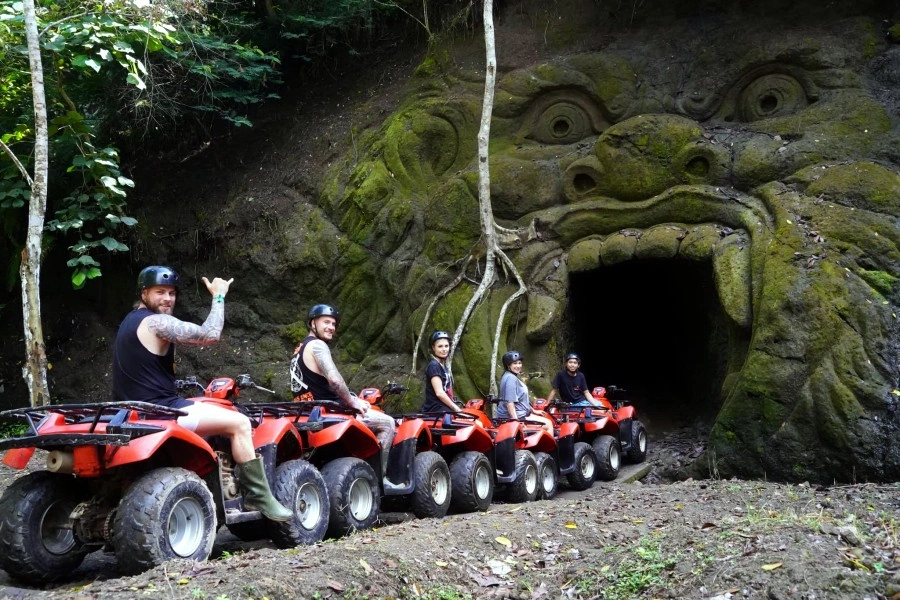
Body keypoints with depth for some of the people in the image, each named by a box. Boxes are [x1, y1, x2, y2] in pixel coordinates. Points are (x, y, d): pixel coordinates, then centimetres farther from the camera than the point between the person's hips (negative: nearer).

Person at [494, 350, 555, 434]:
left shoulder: (514, 377, 14)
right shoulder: (510, 378, -19)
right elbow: (509, 402, -26)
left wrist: (533, 411, 25)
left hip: (520, 414, 11)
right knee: (548, 424, -9)